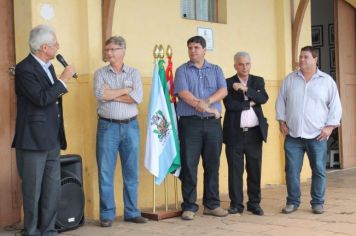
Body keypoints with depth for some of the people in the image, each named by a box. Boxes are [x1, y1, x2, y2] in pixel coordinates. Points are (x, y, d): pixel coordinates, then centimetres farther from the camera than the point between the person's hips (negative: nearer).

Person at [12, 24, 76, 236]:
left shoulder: (48, 66, 13)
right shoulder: (24, 69, -13)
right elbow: (41, 99, -23)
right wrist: (63, 79, -16)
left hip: (53, 141, 8)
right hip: (33, 141, -8)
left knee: (53, 190, 10)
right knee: (33, 191, 2)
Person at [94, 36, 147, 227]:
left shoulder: (134, 73, 6)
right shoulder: (100, 73, 5)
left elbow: (137, 98, -10)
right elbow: (99, 94, -14)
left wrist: (111, 94, -10)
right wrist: (125, 90, -8)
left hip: (130, 126, 1)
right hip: (107, 127, -1)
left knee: (131, 172, 7)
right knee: (105, 172, 0)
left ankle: (131, 212, 18)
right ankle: (107, 214, 9)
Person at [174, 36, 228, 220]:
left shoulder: (215, 70, 14)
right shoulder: (182, 71, 6)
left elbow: (223, 91, -1)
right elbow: (183, 93, -9)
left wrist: (207, 101, -17)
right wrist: (205, 107, -15)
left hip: (213, 123, 3)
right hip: (190, 123, -2)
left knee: (212, 165, 7)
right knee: (189, 165, -2)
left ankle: (212, 204, 16)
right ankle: (189, 206, 6)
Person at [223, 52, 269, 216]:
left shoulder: (258, 81, 10)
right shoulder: (228, 83, 2)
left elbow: (263, 98, -8)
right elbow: (229, 105, -12)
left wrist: (246, 89, -16)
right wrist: (250, 103, -8)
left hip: (254, 133, 2)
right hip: (235, 133, -2)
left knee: (255, 170, 6)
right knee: (235, 170, 3)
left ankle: (254, 203, 17)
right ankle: (236, 204, 12)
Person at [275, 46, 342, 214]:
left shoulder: (327, 80, 2)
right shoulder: (289, 79, 7)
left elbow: (335, 105, 2)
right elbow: (281, 101, 11)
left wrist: (329, 126, -6)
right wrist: (282, 122, 3)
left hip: (317, 135, -1)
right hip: (293, 135, 1)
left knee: (319, 170, 4)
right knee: (292, 170, 3)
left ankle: (317, 203, 15)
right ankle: (292, 202, 14)